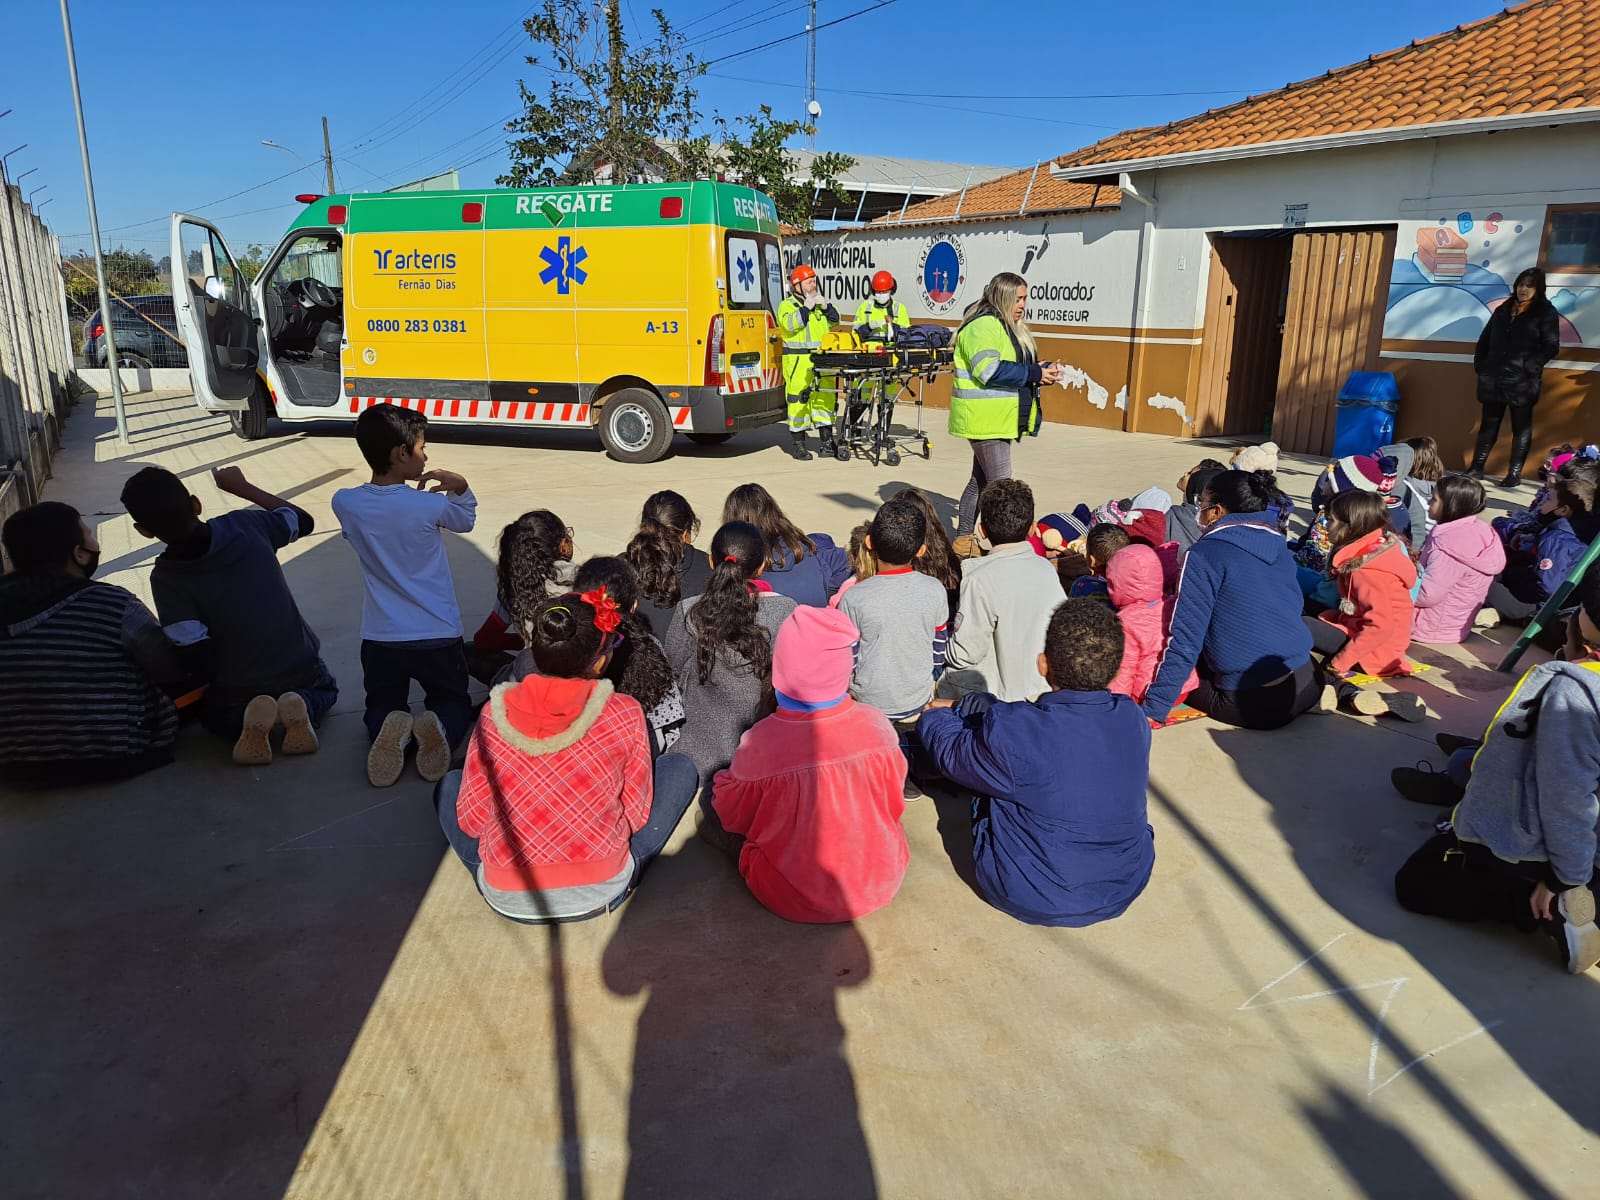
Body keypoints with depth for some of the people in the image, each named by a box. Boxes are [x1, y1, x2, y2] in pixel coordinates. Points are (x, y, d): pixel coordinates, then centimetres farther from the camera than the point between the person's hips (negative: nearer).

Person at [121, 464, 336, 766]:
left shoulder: (166, 578, -18)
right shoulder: (245, 525, -12)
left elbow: (198, 659, -19)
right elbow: (304, 520, 9)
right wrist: (242, 487, 17)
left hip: (239, 692, -1)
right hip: (302, 670, 1)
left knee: (213, 713, 34)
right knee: (324, 688, 36)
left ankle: (246, 718, -2)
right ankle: (302, 706, -1)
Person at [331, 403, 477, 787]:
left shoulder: (345, 504, -6)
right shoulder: (430, 505, -13)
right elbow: (466, 521, 9)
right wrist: (460, 488, -4)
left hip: (380, 639, 2)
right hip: (439, 636, -2)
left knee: (382, 706, 22)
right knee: (454, 702, 20)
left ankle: (392, 729, -17)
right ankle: (439, 727, -18)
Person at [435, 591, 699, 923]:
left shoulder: (494, 716, -8)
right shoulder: (624, 714, -12)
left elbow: (471, 821, 0)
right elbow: (637, 817, -3)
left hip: (507, 900, 1)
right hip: (602, 892, -1)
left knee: (449, 785, 25)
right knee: (680, 768, 13)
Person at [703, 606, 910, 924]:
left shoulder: (760, 743, -26)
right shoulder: (875, 724, -18)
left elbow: (731, 815, -7)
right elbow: (894, 804, -1)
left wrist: (726, 779, 14)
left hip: (796, 902, -3)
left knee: (710, 799, 11)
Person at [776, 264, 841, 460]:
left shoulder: (818, 304, 21)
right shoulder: (787, 305, 2)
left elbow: (834, 321, 17)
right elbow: (789, 324, -16)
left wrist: (825, 306, 1)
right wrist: (806, 307, -16)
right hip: (797, 360, -6)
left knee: (824, 396, 5)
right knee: (798, 399, -6)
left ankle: (827, 441, 11)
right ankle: (798, 443, 1)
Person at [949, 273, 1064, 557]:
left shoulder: (1010, 327, 18)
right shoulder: (983, 325, -14)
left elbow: (1017, 367, 24)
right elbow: (989, 370, -25)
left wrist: (1043, 372, 3)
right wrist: (1035, 373, -20)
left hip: (1000, 418, 10)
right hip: (986, 418, -10)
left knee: (981, 480, 15)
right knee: (999, 484, -12)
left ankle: (963, 540, 23)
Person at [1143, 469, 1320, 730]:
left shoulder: (1204, 554, -11)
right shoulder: (1280, 547, 9)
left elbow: (1184, 639, -14)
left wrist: (1152, 710, -9)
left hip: (1253, 703, -6)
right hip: (1307, 685, 6)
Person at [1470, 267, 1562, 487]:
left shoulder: (1546, 313, 1)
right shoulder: (1503, 310, 15)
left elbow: (1551, 346, -7)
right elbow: (1484, 340, 18)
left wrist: (1530, 368, -15)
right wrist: (1480, 365, 7)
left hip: (1523, 381, -4)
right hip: (1494, 379, 4)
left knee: (1521, 427, 2)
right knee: (1488, 425, 8)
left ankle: (1515, 473, 3)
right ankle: (1477, 469, 11)